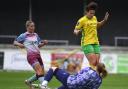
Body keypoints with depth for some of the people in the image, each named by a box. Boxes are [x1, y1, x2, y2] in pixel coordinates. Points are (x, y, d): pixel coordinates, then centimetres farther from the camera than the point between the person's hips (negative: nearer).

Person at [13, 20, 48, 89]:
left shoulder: (35, 35, 17)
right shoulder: (24, 36, 1)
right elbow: (15, 42, 4)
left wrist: (44, 43, 3)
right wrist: (19, 44, -18)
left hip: (38, 55, 7)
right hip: (31, 55, -7)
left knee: (41, 73, 8)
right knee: (39, 71, -24)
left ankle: (29, 81, 28)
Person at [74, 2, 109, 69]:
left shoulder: (94, 18, 10)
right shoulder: (82, 20, -9)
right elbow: (75, 30, -6)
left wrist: (104, 20, 16)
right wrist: (77, 32, -28)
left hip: (96, 43, 7)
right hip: (87, 43, -7)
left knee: (96, 64, 3)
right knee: (93, 63, -17)